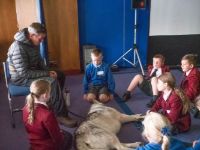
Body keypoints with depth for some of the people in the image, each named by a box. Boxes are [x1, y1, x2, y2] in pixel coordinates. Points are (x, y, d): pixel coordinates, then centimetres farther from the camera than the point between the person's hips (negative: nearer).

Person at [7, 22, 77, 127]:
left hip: (33, 71, 9)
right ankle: (61, 115, -18)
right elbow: (24, 73, -29)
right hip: (21, 78, -9)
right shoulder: (18, 48, -29)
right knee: (53, 81, -27)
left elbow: (39, 60, 13)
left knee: (60, 75, 4)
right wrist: (46, 74, -25)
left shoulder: (33, 43, -1)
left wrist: (48, 71, -4)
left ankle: (53, 104, 15)